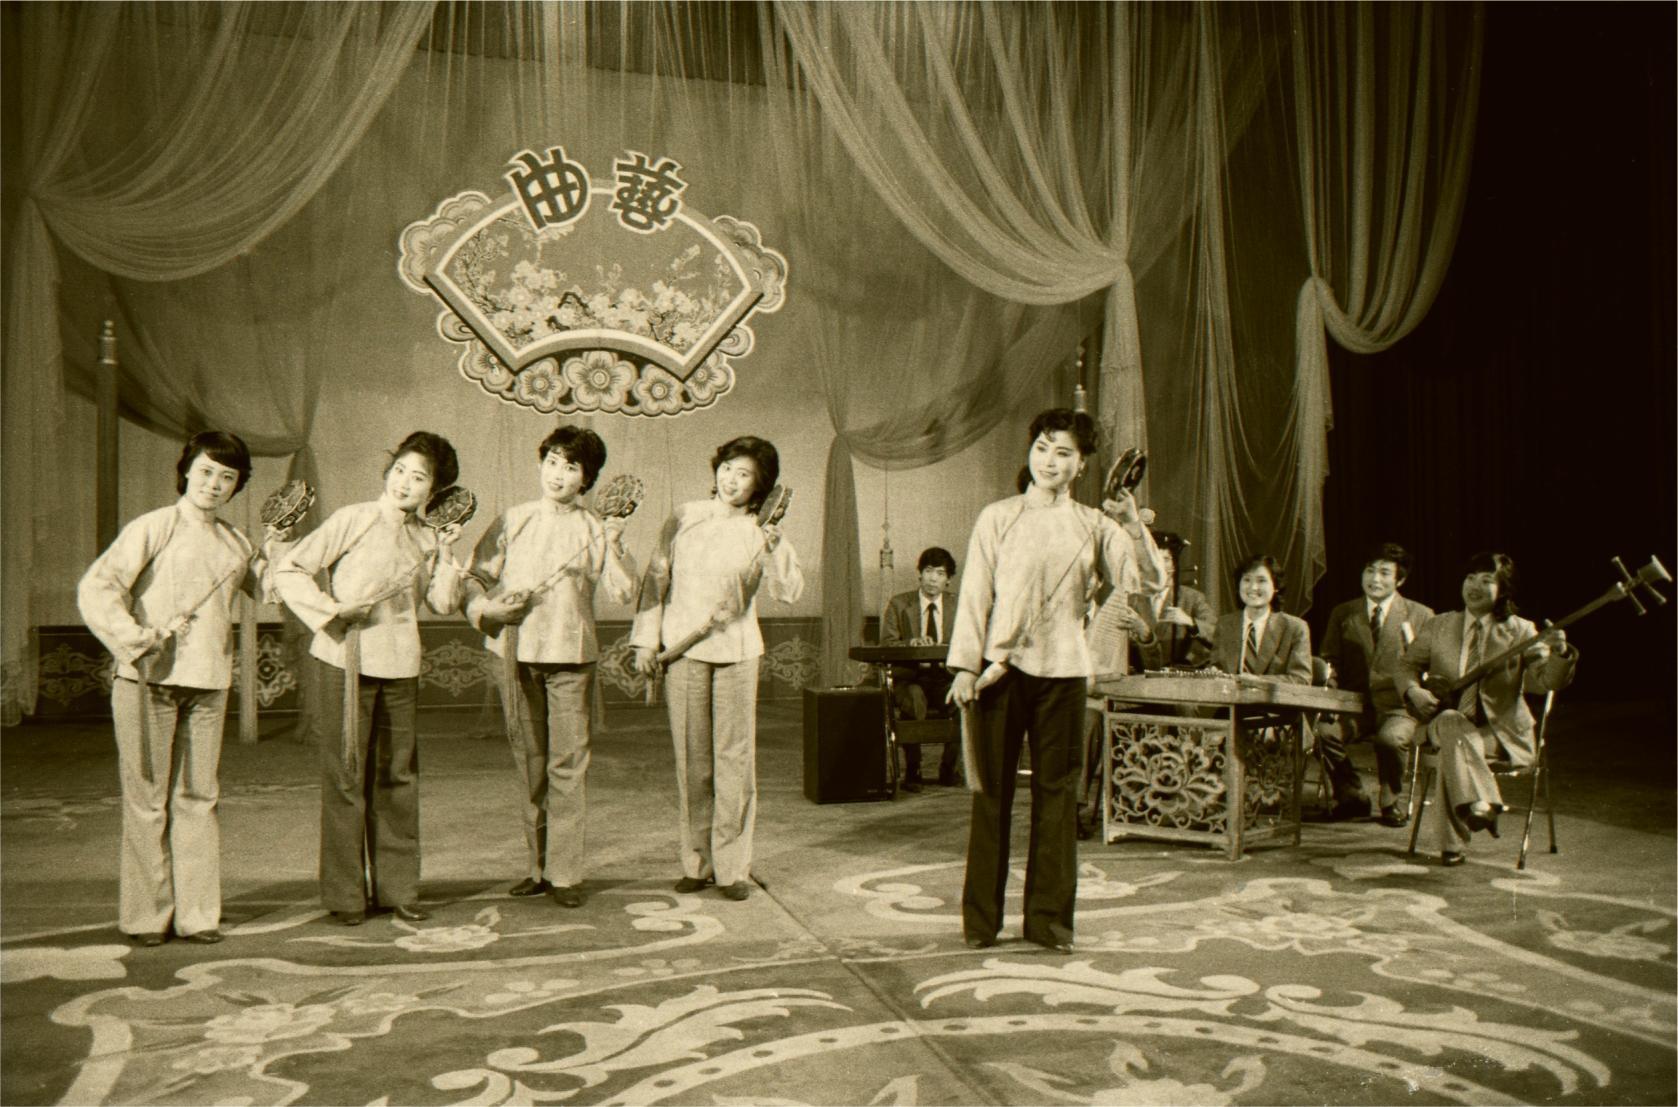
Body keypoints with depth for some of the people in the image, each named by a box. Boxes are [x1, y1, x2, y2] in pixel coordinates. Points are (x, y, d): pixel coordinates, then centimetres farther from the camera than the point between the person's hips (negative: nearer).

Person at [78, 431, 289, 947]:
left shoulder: (235, 542, 14)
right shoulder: (152, 528, -2)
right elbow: (95, 589, -9)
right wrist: (136, 638, -18)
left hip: (208, 683, 4)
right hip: (148, 679, -4)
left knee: (198, 797, 6)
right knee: (147, 798, 1)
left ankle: (197, 913, 12)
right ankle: (146, 915, 12)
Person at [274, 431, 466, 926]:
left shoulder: (426, 537, 10)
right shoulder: (352, 520, -4)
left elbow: (443, 604, 6)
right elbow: (288, 571, -3)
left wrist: (446, 555, -4)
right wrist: (332, 609, -13)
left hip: (400, 666, 5)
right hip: (348, 661, -4)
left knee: (398, 777, 8)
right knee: (346, 778, 0)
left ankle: (396, 888, 18)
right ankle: (345, 895, 10)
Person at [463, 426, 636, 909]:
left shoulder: (594, 529, 4)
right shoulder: (512, 521, 8)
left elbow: (625, 592, -4)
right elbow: (476, 577, 10)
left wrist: (615, 545, -15)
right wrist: (484, 607, -9)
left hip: (571, 655, -2)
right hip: (517, 652, 2)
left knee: (568, 763, -4)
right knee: (530, 762, 8)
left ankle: (566, 872, 4)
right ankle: (539, 865, 20)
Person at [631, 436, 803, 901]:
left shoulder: (759, 534, 3)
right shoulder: (684, 518, 6)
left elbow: (789, 593, -9)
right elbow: (656, 578, 9)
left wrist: (776, 548, -24)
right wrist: (646, 639, 4)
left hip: (736, 652, -1)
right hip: (682, 651, 1)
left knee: (735, 759, -1)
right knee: (691, 760, 5)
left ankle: (733, 867, 8)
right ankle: (696, 862, 16)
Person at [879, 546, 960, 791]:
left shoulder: (957, 608, 11)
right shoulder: (899, 604, 5)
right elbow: (886, 644, -2)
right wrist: (911, 642, -22)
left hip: (944, 678, 2)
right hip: (909, 677, -2)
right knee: (914, 700, -36)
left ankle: (948, 767, -8)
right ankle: (912, 770, -17)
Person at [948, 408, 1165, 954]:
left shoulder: (1093, 525, 9)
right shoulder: (998, 518, 5)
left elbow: (1151, 581, 0)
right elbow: (975, 596, 2)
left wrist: (1133, 525, -14)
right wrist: (965, 665, -4)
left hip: (1063, 670, 2)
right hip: (1001, 668, -1)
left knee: (1057, 793, 5)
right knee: (991, 791, 3)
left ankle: (1048, 915, 17)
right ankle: (981, 917, 14)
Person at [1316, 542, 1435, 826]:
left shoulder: (1421, 616, 8)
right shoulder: (1342, 613, 14)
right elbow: (1328, 659, 15)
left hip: (1399, 706, -2)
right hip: (1354, 704, 2)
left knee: (1390, 738, -35)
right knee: (1324, 731, -28)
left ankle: (1390, 802, -3)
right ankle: (1352, 797, -2)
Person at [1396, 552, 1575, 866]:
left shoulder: (1519, 631, 2)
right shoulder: (1438, 626, 10)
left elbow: (1547, 679, -9)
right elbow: (1408, 665, 14)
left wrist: (1559, 653, -32)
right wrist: (1413, 690, -9)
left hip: (1501, 733, -2)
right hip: (1447, 725, 2)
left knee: (1453, 752, -33)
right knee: (1451, 723, -35)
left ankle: (1453, 845, -27)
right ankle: (1480, 803, -39)